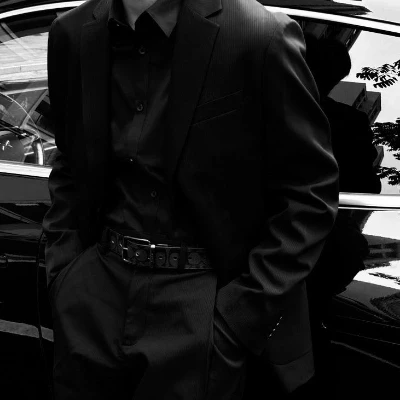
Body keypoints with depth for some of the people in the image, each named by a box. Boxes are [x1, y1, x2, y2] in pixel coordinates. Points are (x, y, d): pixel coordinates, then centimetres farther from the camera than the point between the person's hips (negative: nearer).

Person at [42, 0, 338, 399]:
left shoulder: (263, 35, -14)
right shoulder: (72, 34, 1)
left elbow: (311, 192, -9)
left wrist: (242, 313, -13)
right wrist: (62, 267, 4)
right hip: (94, 300, 5)